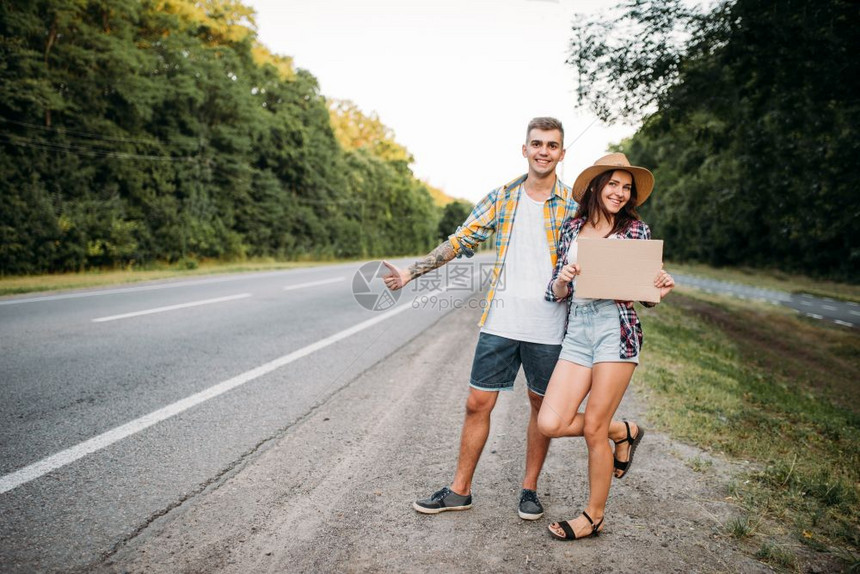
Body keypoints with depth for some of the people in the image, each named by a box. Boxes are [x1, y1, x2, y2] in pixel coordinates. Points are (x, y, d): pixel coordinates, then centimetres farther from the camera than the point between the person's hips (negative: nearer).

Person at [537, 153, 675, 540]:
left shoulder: (637, 230, 5)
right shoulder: (572, 227, 12)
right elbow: (556, 293, 10)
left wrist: (659, 291, -14)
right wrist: (563, 279, -12)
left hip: (616, 329, -3)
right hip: (577, 331, 4)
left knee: (593, 428, -1)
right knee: (550, 424, -5)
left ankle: (594, 517, 21)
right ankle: (624, 432, 24)